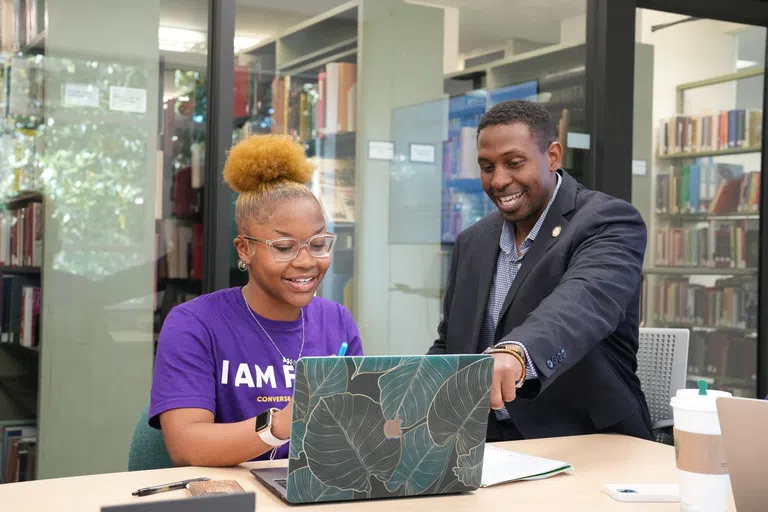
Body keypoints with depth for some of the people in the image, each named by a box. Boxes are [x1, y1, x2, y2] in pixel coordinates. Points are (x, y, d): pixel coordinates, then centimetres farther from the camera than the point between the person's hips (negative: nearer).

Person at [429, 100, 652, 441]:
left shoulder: (609, 222, -8)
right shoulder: (473, 242, 10)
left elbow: (585, 299, -29)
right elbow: (448, 345, 16)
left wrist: (515, 352, -48)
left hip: (587, 450, -4)